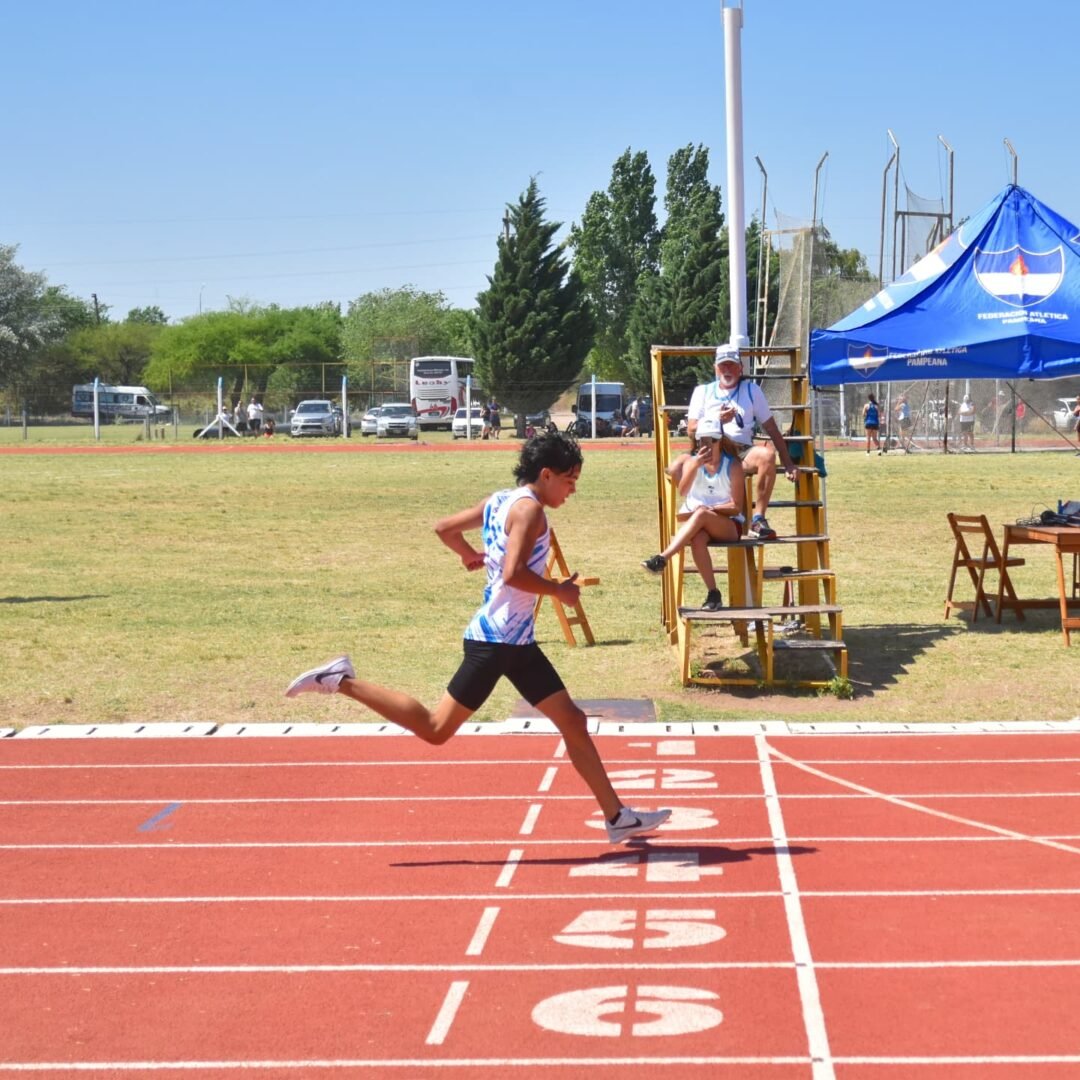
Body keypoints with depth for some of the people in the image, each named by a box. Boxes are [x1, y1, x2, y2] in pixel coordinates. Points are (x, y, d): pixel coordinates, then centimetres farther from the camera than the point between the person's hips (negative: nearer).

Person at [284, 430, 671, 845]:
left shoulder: (500, 502, 12)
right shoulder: (529, 508, -15)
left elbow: (445, 527, 20)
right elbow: (513, 574, -27)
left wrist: (472, 555, 36)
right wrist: (559, 591, -14)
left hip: (516, 642, 10)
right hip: (497, 640, -10)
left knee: (572, 722, 9)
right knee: (436, 729, -4)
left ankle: (617, 817, 13)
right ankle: (342, 681, 3)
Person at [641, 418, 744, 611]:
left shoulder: (733, 465, -1)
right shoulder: (692, 462, 5)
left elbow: (736, 507, -5)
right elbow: (682, 491, -16)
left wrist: (709, 509, -19)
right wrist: (696, 465, -28)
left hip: (728, 524, -2)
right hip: (699, 525, 2)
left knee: (700, 514, -37)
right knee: (697, 539, -37)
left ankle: (662, 559, -47)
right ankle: (713, 594, -33)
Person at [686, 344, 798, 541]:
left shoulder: (751, 390, 18)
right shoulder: (703, 391, 17)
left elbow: (771, 429, 13)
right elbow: (691, 429, 4)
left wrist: (788, 463, 5)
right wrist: (718, 420, -14)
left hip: (743, 453, 1)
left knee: (767, 454, -33)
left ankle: (758, 520, -32)